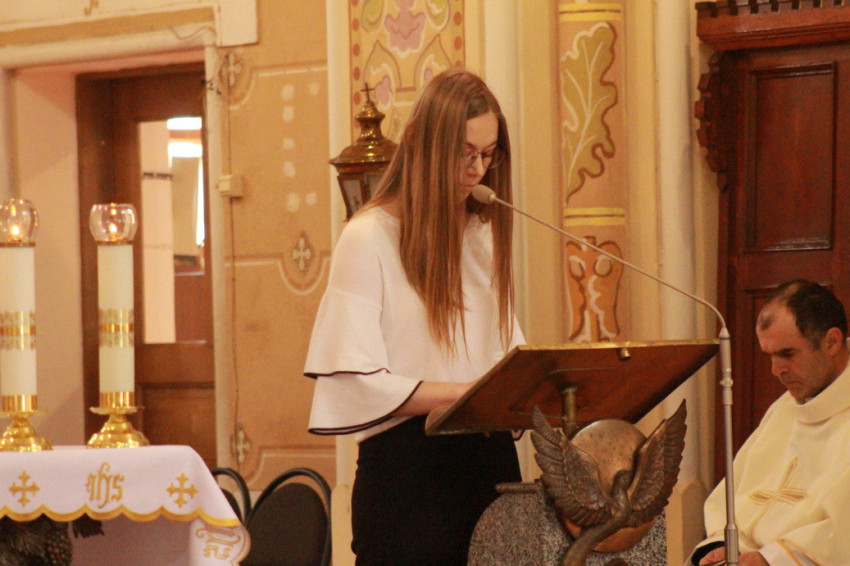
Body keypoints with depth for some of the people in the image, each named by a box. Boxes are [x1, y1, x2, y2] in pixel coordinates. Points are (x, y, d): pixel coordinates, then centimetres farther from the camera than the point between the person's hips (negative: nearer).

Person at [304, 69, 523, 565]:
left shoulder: (487, 236, 16)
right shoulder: (370, 238, -5)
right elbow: (352, 381, -13)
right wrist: (464, 394, -20)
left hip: (491, 459, 6)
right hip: (407, 472, -6)